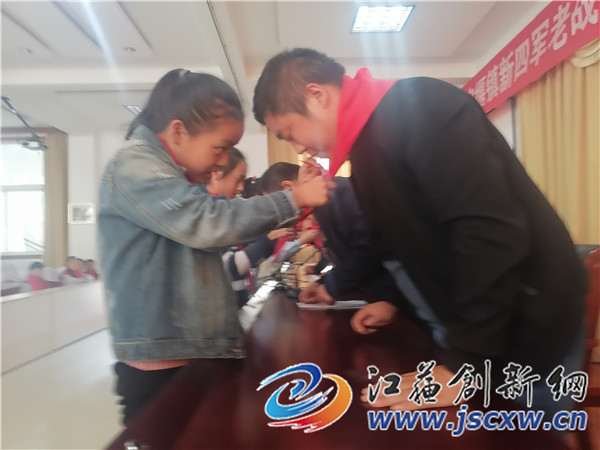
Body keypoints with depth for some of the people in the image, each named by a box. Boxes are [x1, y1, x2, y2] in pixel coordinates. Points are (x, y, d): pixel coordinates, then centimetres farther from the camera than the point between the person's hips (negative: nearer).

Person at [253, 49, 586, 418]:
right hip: (478, 321, 8)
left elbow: (492, 232, -30)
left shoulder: (423, 108, -22)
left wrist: (463, 364, -27)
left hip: (530, 323, -8)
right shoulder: (369, 141, 7)